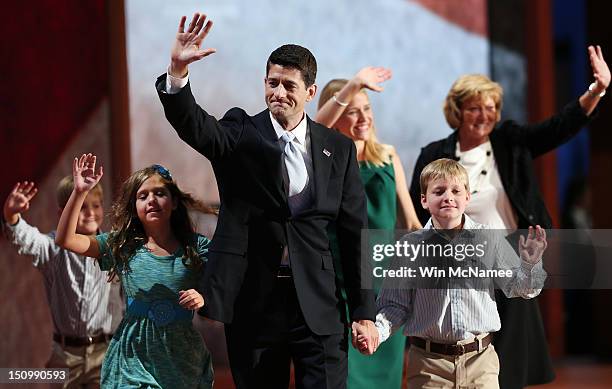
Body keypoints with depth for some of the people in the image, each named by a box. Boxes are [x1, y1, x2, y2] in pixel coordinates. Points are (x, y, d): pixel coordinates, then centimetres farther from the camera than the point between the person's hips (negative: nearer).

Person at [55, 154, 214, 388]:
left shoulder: (196, 247, 1)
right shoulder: (122, 246, 2)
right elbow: (64, 239, -4)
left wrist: (203, 300, -17)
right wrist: (79, 192, -13)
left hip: (183, 359, 0)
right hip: (134, 357, 0)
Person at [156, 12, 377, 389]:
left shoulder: (338, 148, 6)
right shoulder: (240, 133, 2)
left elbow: (354, 231, 7)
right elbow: (193, 125, -19)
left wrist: (364, 311, 4)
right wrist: (178, 71, -38)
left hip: (318, 305, 1)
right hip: (253, 303, -1)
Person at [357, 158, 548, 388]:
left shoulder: (489, 240, 3)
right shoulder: (410, 246, 1)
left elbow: (520, 289, 8)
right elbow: (395, 305, 4)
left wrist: (530, 263, -10)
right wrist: (377, 330, -13)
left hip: (479, 360, 1)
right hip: (428, 363, -1)